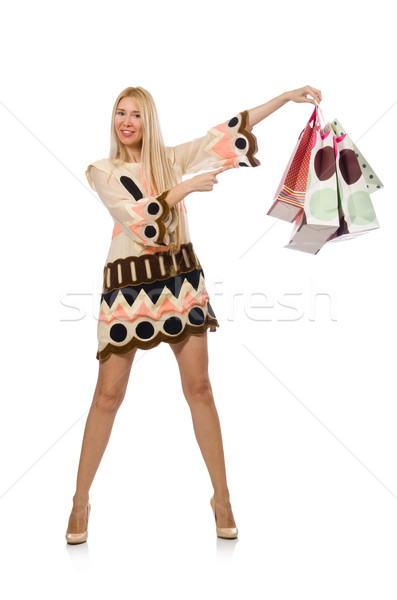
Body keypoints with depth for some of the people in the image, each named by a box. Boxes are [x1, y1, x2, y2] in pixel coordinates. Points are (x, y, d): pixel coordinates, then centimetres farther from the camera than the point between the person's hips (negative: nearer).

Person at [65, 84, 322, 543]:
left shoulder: (172, 159, 10)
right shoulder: (101, 172, 3)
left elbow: (226, 133, 5)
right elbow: (137, 217, -11)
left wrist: (286, 97, 2)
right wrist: (186, 187, -13)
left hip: (181, 278, 2)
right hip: (128, 284, -2)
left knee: (199, 388, 1)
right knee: (108, 394, 0)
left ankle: (221, 496, 14)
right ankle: (81, 499, 16)